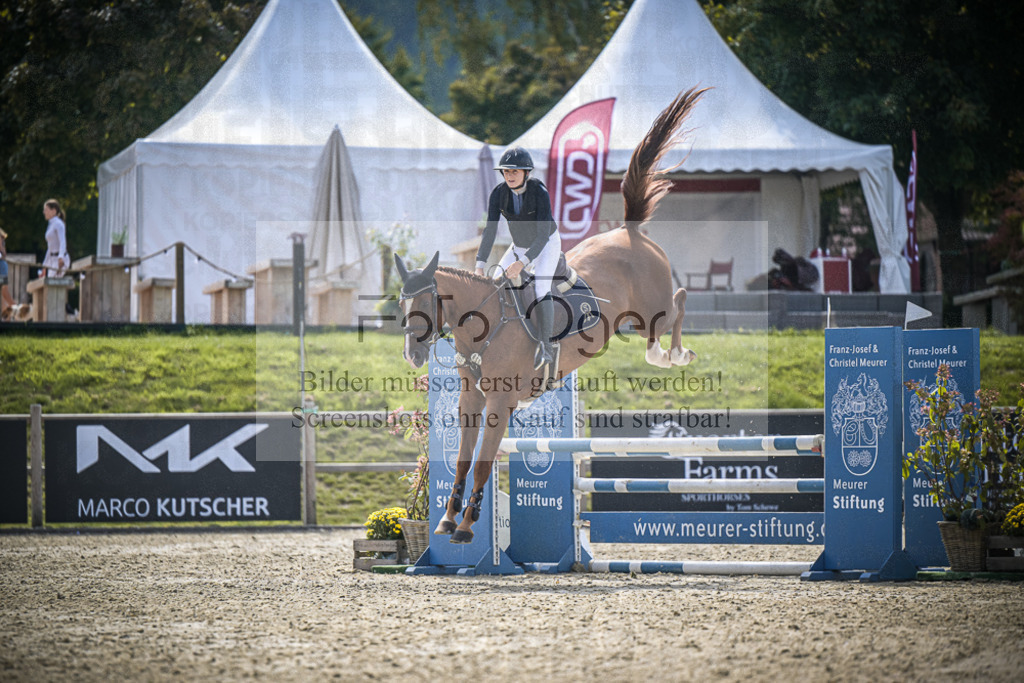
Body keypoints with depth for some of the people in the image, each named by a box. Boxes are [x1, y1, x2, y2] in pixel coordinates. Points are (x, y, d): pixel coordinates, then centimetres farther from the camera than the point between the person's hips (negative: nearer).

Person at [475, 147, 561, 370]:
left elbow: (543, 234, -35)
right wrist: (480, 265, -28)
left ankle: (546, 346, -24)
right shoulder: (498, 194, -18)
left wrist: (522, 263, -46)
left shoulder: (540, 193, -31)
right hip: (520, 246, 5)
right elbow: (490, 230, -19)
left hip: (547, 245, -5)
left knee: (540, 288, -26)